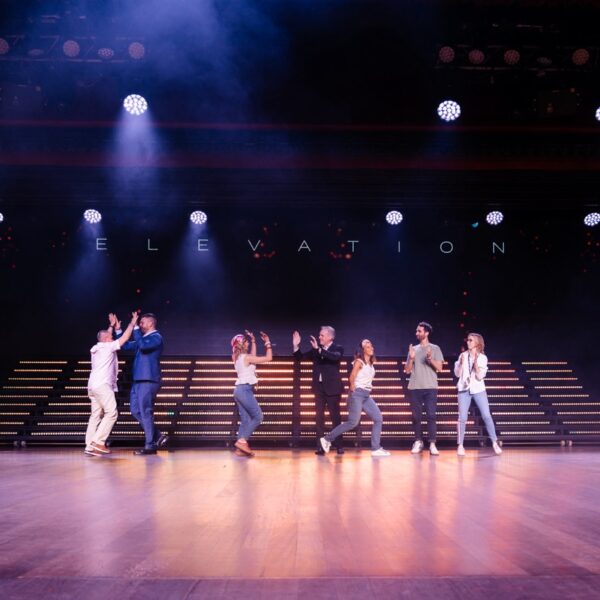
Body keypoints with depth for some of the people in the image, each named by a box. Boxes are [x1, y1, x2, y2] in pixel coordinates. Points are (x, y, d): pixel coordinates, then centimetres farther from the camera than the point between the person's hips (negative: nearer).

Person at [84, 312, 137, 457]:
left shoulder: (97, 348, 19)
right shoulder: (108, 347, -2)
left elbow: (106, 337, 39)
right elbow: (124, 338, 1)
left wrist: (112, 325, 44)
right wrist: (133, 323, 10)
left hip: (93, 385, 9)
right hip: (103, 385, -9)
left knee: (96, 415, 6)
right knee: (111, 413, -9)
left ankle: (90, 446, -1)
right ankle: (98, 442, -17)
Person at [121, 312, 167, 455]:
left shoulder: (156, 337, -7)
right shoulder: (144, 338, 21)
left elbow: (143, 345, -25)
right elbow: (125, 345, 24)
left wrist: (135, 328, -18)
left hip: (148, 380, -9)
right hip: (138, 380, 9)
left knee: (145, 412, -7)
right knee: (136, 411, 10)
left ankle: (150, 446, 0)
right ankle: (158, 437, 16)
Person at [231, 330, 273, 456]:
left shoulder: (238, 357, 12)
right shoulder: (246, 357, -12)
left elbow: (253, 356, 31)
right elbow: (269, 358, -11)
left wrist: (253, 341, 31)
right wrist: (268, 343, 0)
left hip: (239, 389, 9)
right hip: (245, 390, -9)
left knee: (245, 419, 5)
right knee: (258, 417, -7)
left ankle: (240, 448, -1)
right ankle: (242, 440, -15)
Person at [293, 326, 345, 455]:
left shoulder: (338, 348, -4)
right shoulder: (316, 349, 7)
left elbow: (335, 357, -26)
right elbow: (300, 357, 8)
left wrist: (319, 349, -32)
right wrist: (296, 346, -8)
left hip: (332, 388, -4)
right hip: (319, 387, 4)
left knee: (335, 416, 3)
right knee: (319, 416, 2)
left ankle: (339, 445, 12)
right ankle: (320, 446, 4)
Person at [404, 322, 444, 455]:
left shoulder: (435, 349, 6)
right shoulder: (413, 349, 14)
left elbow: (439, 368, 0)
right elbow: (407, 370, 12)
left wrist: (430, 359, -17)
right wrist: (411, 358, -5)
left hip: (430, 388, -3)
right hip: (414, 388, 3)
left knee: (431, 416, -8)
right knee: (416, 416, 4)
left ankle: (432, 444, -10)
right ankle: (418, 442, 11)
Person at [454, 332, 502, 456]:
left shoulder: (482, 358, -1)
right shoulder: (463, 355, 3)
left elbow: (480, 376, -9)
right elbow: (457, 373, 1)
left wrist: (476, 362, -17)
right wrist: (462, 362, -11)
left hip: (478, 389, -1)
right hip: (464, 389, 1)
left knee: (487, 416, -4)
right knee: (462, 418, -4)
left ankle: (494, 443, 6)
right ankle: (460, 445, 4)